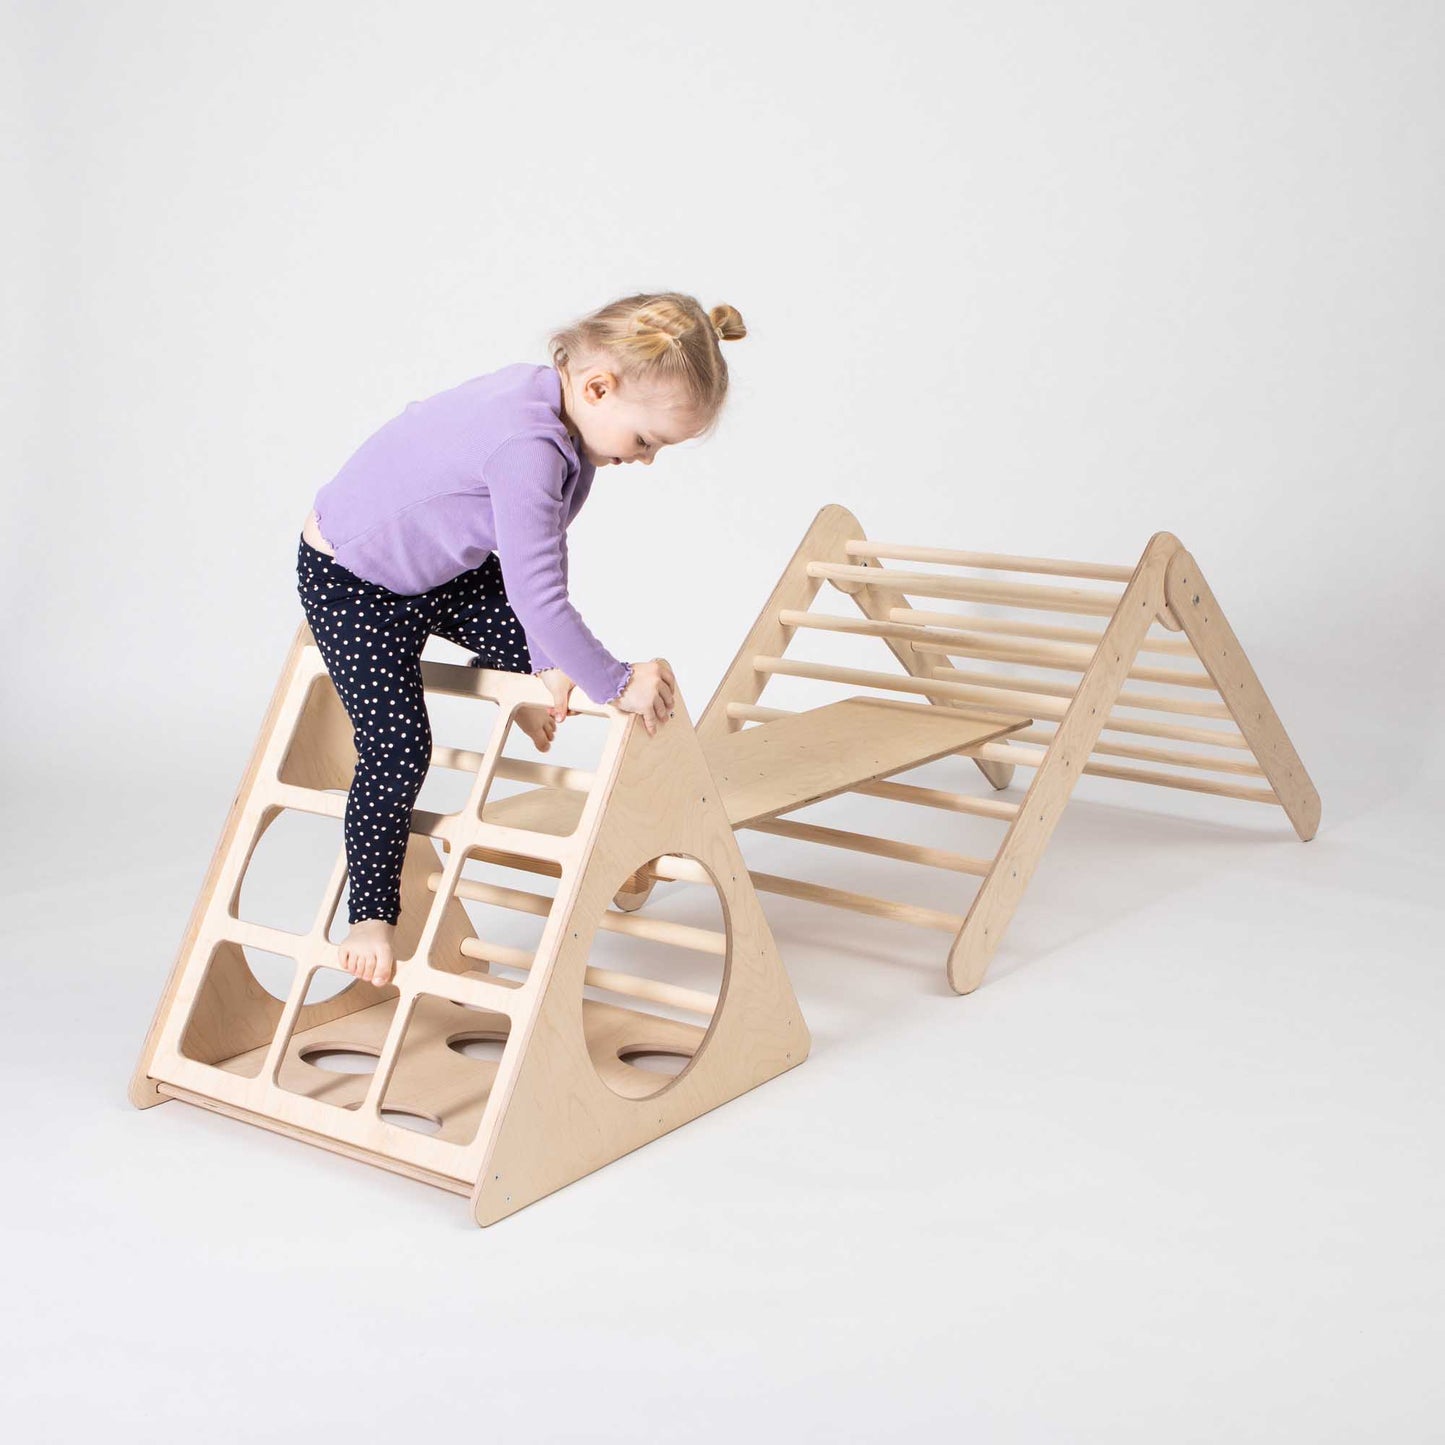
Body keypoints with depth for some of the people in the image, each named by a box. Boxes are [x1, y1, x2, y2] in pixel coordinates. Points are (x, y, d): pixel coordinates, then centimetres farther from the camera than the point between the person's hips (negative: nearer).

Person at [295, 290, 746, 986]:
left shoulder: (566, 416, -11)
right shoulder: (527, 445, -41)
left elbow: (545, 552, -5)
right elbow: (537, 595, -40)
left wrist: (549, 667, -10)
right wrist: (616, 683, -29)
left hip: (442, 566, 9)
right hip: (352, 581, -9)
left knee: (548, 657, 6)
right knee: (397, 747, -10)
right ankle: (370, 916, 3)